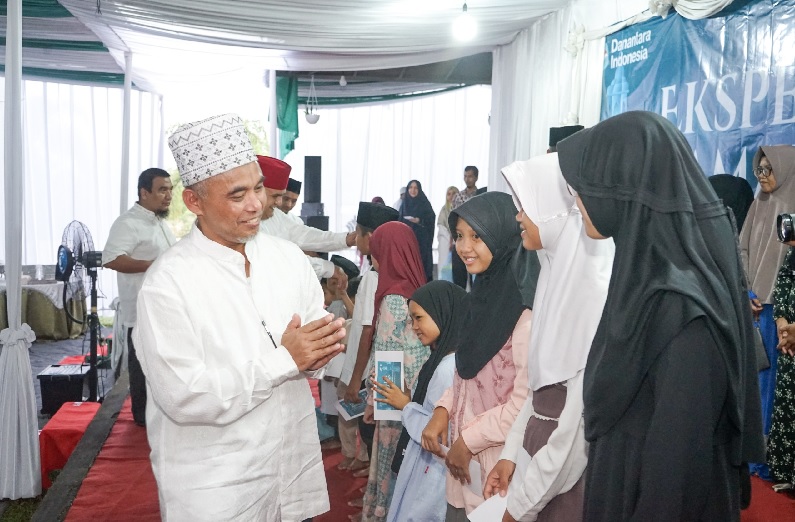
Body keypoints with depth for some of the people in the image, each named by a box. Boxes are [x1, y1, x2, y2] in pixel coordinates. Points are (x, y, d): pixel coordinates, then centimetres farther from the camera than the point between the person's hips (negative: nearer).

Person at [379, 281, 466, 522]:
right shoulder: (442, 359, 6)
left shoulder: (449, 367, -23)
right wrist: (409, 401, 0)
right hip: (425, 467, 9)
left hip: (432, 475, -9)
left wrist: (406, 406, -14)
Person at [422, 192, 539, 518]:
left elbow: (526, 403, -21)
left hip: (501, 465, -7)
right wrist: (443, 411, 0)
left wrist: (469, 440, -12)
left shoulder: (526, 307, -20)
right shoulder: (484, 291, 8)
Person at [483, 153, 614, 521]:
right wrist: (510, 453, 8)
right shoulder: (559, 275, 4)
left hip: (571, 478, -7)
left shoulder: (596, 292, -23)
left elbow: (584, 417, -23)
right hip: (545, 459, 7)